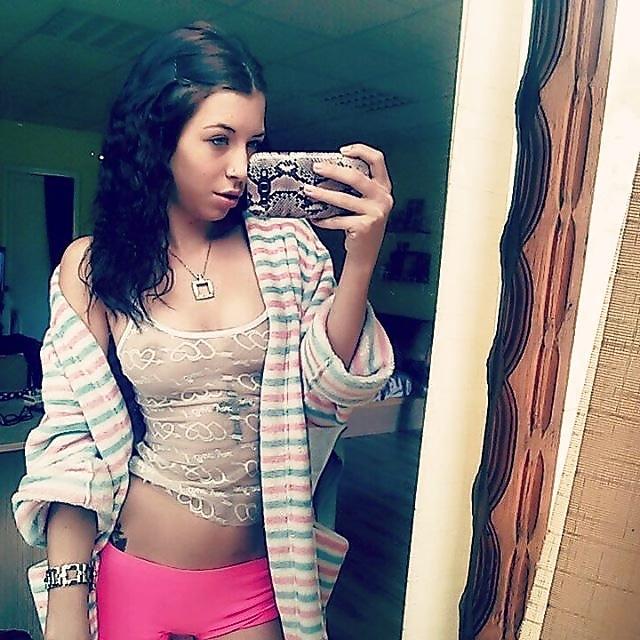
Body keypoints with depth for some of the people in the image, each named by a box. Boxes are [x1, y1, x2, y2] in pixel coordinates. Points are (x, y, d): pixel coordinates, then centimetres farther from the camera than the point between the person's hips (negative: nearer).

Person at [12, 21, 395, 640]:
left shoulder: (287, 247, -5)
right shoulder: (92, 266, -7)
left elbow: (328, 392, -10)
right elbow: (70, 440, -8)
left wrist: (360, 260, -23)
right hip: (130, 580, 0)